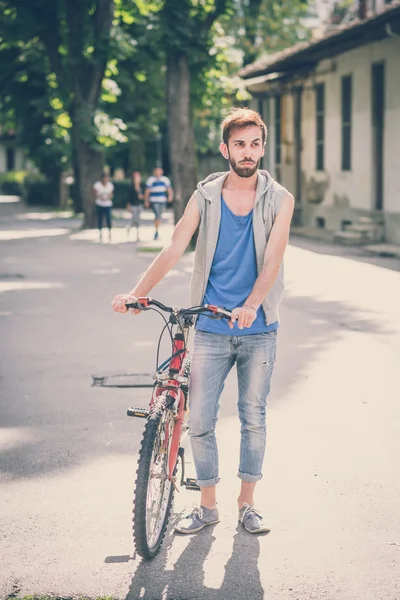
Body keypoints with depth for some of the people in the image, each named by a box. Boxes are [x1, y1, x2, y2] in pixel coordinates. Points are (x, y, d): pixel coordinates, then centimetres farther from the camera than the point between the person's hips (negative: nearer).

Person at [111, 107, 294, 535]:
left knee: (253, 418, 9)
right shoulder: (205, 197, 2)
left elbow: (272, 259, -11)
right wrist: (135, 293, -19)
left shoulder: (279, 200, 1)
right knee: (199, 420, 0)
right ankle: (208, 505, 17)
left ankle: (246, 503, 23)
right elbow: (173, 251, -5)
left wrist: (251, 305, -28)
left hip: (259, 329, 0)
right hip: (211, 330, 1)